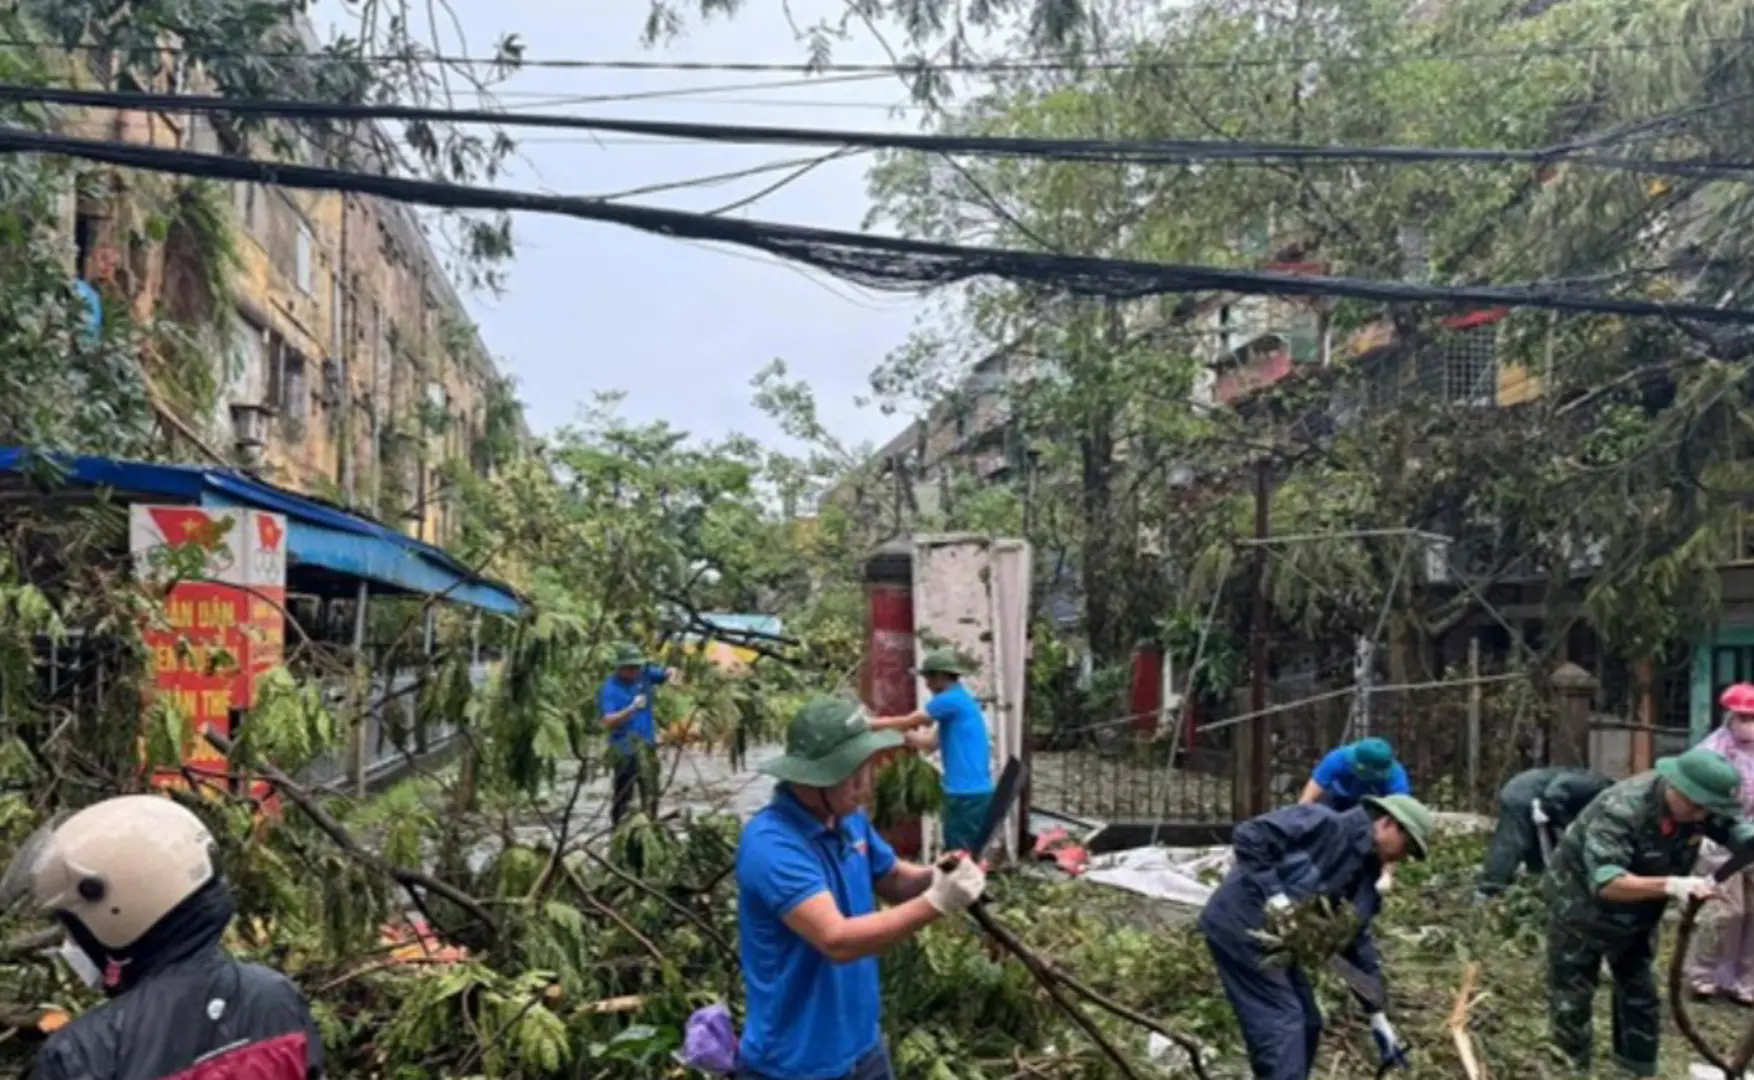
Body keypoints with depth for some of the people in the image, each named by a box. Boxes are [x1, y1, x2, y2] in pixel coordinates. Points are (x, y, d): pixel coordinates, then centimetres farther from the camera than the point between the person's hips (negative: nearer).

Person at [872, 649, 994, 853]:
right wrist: (887, 727, 18)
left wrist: (871, 724, 8)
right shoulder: (961, 701, 19)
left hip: (965, 794, -10)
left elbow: (907, 723, -5)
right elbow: (929, 744, 20)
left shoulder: (951, 700, -11)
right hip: (979, 792, 10)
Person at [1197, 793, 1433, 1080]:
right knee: (1283, 1025, -12)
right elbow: (1248, 836, -24)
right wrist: (1274, 894, -27)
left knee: (1306, 1024, 14)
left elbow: (1358, 944, 17)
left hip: (1273, 941, 10)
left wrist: (1378, 1017, 17)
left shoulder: (1364, 878, 12)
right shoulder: (1325, 824, -16)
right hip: (1240, 927, -10)